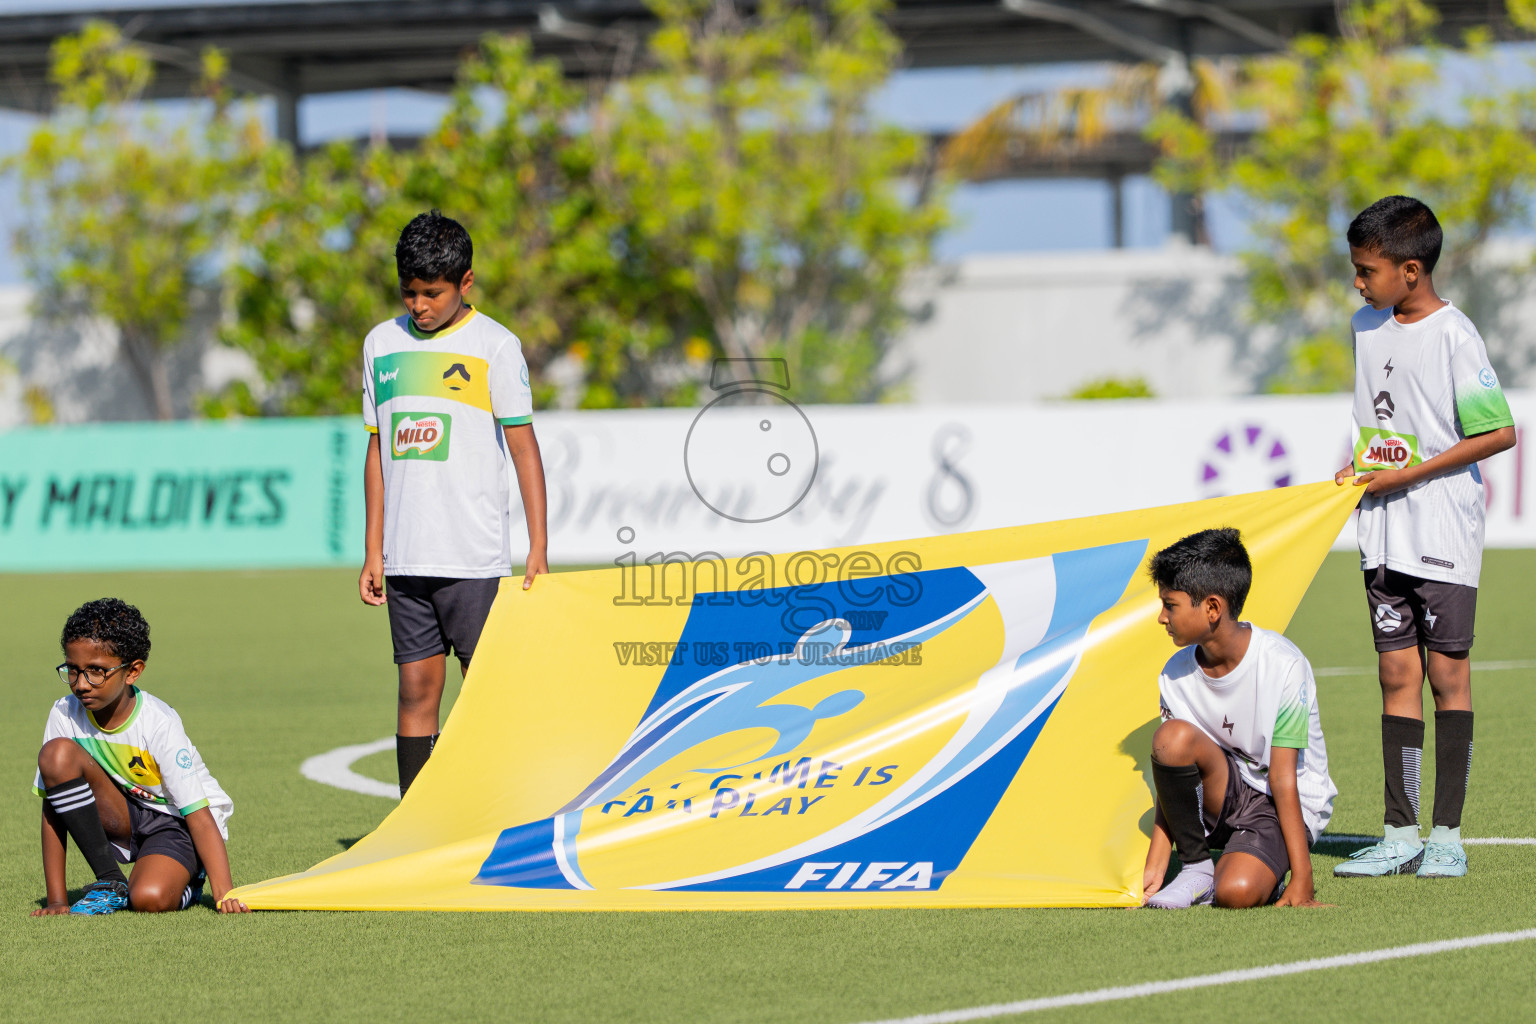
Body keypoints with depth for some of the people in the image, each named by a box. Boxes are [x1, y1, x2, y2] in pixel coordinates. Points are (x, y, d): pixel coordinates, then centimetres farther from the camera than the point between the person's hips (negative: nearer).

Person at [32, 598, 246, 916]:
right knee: (57, 754, -23)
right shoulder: (65, 714, -12)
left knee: (150, 898, -35)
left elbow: (199, 815, -25)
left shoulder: (160, 725, -23)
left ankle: (184, 881, 5)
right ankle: (110, 882, -13)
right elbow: (52, 806, -10)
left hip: (175, 822, -4)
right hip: (121, 821, 4)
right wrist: (56, 900, -16)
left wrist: (224, 894, -35)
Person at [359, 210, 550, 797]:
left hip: (475, 557, -4)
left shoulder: (495, 346, -1)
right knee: (417, 692, 4)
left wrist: (538, 549, -7)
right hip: (406, 555, 4)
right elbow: (377, 449, 16)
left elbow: (523, 447, -1)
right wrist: (373, 553, 13)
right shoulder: (383, 344, 12)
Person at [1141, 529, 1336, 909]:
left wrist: (1302, 879, -20)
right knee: (1172, 736, -26)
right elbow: (1173, 775, -3)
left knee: (1237, 892, -34)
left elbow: (1283, 778, -20)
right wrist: (1153, 870, -10)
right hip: (1221, 797, 5)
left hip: (1286, 806, -5)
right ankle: (1196, 867, -10)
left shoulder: (1282, 666, -20)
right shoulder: (1176, 675, -4)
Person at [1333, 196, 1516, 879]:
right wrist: (1358, 465, 4)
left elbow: (1500, 433, -15)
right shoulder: (1366, 327, 9)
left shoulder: (1454, 336, -13)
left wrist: (1407, 474, -15)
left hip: (1442, 527, -6)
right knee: (1396, 674, 5)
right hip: (1383, 532, 6)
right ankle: (1399, 835, 7)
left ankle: (1447, 836, 1)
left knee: (1447, 671, -3)